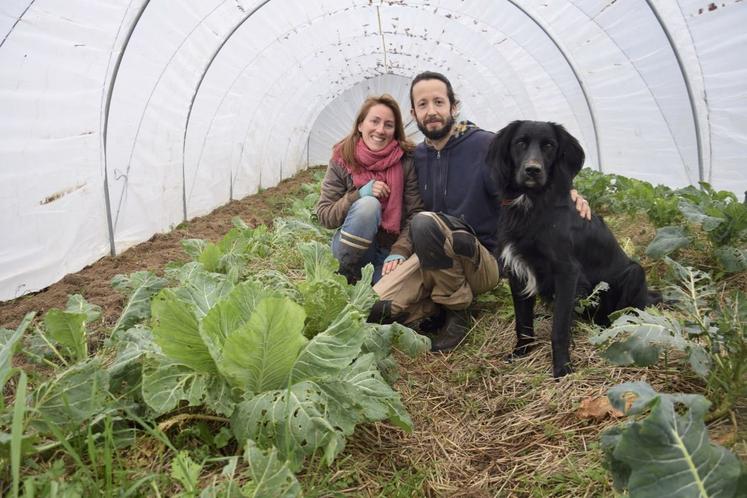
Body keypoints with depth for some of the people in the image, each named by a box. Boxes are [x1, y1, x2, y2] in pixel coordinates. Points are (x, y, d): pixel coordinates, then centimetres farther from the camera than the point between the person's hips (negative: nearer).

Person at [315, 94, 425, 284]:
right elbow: (324, 215, -9)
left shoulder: (407, 160, -10)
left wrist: (400, 251, -24)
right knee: (368, 204, -30)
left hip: (392, 245, 0)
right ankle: (346, 275, -13)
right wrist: (358, 195, -24)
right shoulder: (342, 160, -8)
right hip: (351, 246, 0)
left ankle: (383, 274, 11)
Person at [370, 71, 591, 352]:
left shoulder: (485, 145, -7)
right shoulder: (418, 156, 10)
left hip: (483, 260, -3)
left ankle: (457, 314, -16)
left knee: (424, 223, -36)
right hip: (432, 259, 4)